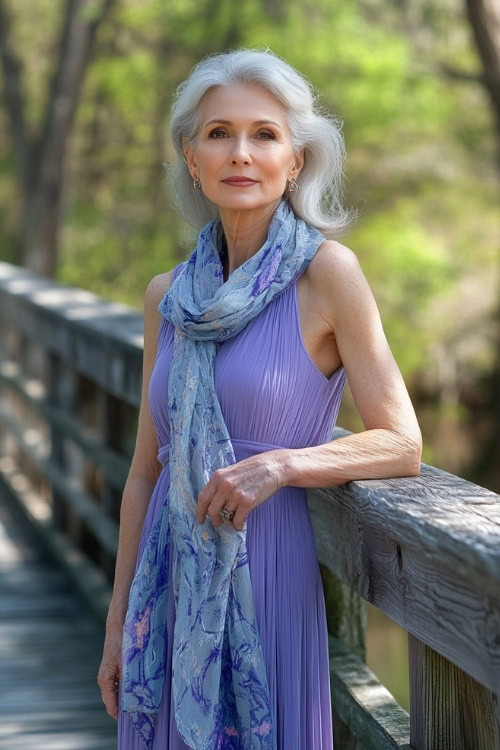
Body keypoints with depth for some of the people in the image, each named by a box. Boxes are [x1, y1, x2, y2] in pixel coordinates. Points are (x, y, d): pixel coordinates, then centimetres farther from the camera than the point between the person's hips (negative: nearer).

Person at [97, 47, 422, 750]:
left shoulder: (327, 271, -8)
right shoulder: (167, 295, 6)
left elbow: (402, 445, -9)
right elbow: (147, 469, 11)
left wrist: (280, 463, -24)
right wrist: (118, 622, 11)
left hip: (265, 578, -4)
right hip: (174, 586, 5)